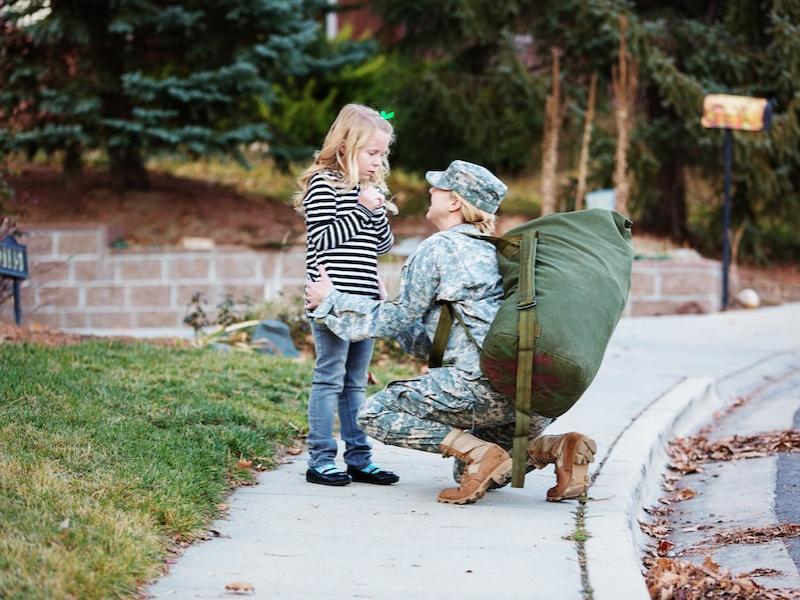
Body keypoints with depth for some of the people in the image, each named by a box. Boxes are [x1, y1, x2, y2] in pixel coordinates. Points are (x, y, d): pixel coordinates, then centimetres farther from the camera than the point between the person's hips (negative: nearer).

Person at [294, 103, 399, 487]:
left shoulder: (371, 188, 15)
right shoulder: (324, 185, -8)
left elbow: (383, 243, 16)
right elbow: (322, 239, -16)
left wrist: (377, 213, -2)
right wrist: (361, 210, -16)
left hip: (365, 299, 8)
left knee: (356, 382, 12)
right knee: (330, 379, -4)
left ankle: (359, 458, 17)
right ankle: (320, 460, 1)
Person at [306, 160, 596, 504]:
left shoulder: (439, 247, 1)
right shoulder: (491, 250, 27)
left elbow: (396, 318, 6)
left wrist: (330, 301, 17)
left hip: (484, 379, -9)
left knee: (374, 413, 3)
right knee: (471, 473, 24)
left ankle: (479, 453, -14)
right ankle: (557, 448, 0)